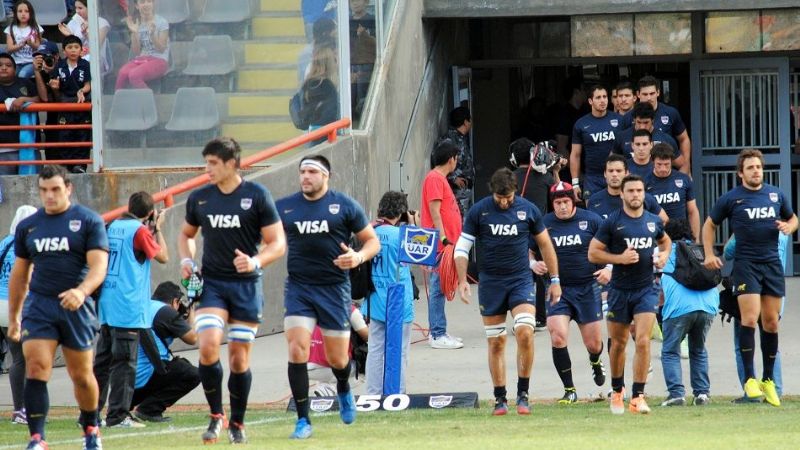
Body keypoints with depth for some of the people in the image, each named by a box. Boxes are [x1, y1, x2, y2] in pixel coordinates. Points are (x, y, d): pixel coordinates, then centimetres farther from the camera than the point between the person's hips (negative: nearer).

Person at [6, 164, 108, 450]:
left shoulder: (88, 221, -2)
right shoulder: (27, 227, 10)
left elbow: (99, 266, -11)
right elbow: (19, 275, 18)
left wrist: (81, 292, -30)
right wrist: (13, 318, 19)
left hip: (76, 308, -2)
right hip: (39, 306, 2)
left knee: (81, 375, 8)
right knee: (36, 368, -15)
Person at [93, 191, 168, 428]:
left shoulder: (112, 227, 10)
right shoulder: (140, 231, -10)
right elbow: (163, 256, 0)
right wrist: (157, 229, 10)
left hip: (106, 305, 7)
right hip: (129, 308, -7)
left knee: (103, 359, 12)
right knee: (124, 361, -5)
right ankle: (118, 415, -8)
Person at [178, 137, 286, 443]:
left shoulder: (257, 196, -4)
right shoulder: (199, 199, 6)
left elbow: (278, 243, -4)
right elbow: (186, 233, 24)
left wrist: (256, 262, -22)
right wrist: (186, 260, 4)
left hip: (246, 286, -2)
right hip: (211, 284, 2)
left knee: (239, 358, 3)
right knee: (208, 346, -18)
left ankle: (237, 423, 20)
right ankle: (216, 416, -2)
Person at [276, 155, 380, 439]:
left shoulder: (345, 206, -1)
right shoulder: (284, 208, 4)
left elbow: (372, 241, 4)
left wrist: (359, 257, -17)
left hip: (334, 289, -1)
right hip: (298, 289, 1)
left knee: (338, 359, 6)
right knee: (297, 350, -14)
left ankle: (343, 390, 44)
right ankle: (303, 421, -7)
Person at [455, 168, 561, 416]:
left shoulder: (528, 210, 0)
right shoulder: (478, 211, -2)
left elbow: (545, 245, 11)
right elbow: (462, 247, 2)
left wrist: (555, 280, 11)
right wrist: (462, 280, -10)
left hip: (521, 281, -1)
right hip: (490, 282, 1)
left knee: (525, 332, -19)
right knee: (496, 342, 4)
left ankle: (523, 394, -8)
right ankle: (500, 399, 13)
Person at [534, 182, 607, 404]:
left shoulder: (591, 220, -1)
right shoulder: (544, 224, 1)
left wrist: (608, 269, -11)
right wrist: (534, 264, -12)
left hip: (587, 289, 0)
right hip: (557, 289, 0)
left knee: (593, 343, 5)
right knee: (558, 338, -16)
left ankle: (595, 361, 45)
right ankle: (569, 390, -2)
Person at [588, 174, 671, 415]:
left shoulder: (653, 221, 6)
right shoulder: (612, 222, -5)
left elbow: (665, 241, 27)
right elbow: (593, 253, -5)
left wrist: (664, 255, 6)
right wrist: (619, 258, -17)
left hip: (646, 289, 1)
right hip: (619, 290, -1)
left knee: (643, 341, -13)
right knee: (618, 343, 10)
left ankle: (638, 396, -11)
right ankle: (617, 391, 31)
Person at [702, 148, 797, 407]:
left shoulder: (776, 195, 10)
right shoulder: (731, 198, 0)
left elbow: (792, 219, 24)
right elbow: (709, 224, 11)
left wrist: (788, 227, 1)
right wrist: (709, 254, 1)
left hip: (772, 263, 4)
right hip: (746, 264, -4)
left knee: (771, 322, 6)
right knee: (750, 319, -15)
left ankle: (768, 380, 15)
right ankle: (749, 379, -11)